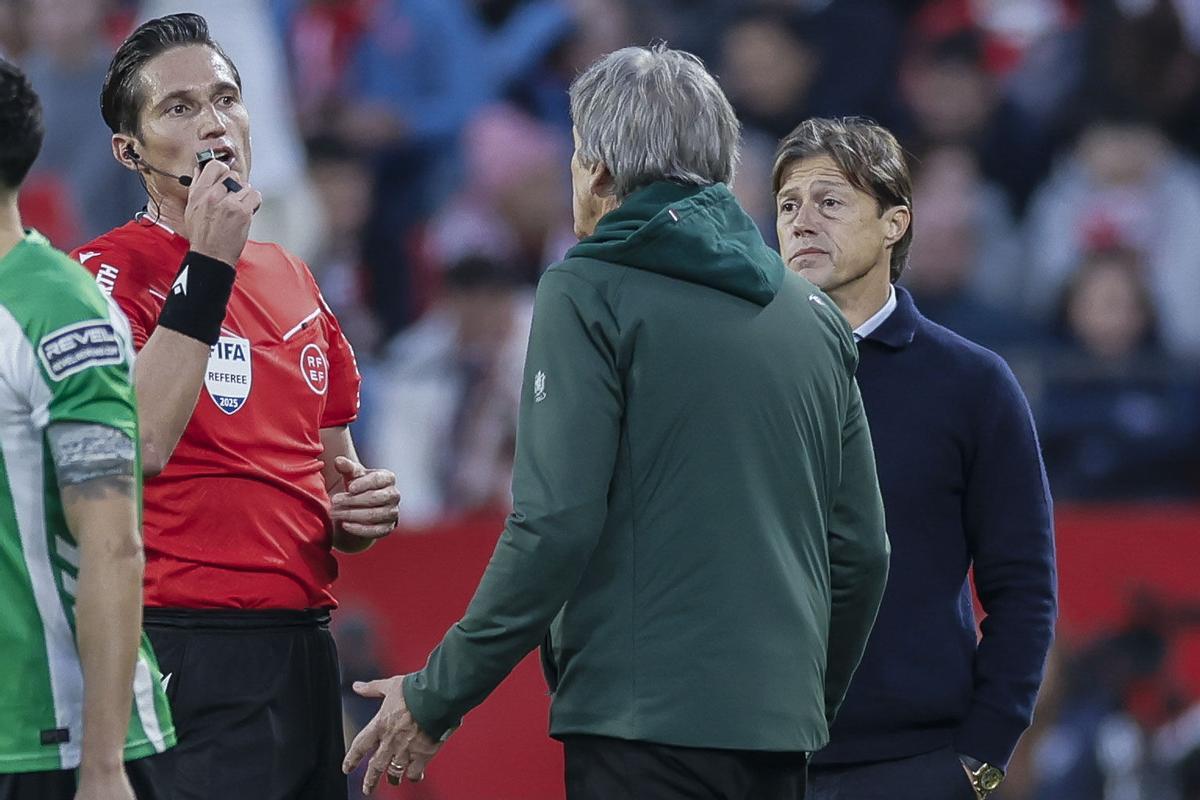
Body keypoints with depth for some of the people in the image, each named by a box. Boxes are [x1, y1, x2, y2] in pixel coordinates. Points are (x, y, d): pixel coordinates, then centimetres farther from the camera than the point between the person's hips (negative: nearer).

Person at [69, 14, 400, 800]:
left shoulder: (291, 278, 16)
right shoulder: (110, 272, -6)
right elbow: (138, 446, -23)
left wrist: (359, 511, 4)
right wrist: (209, 265, -21)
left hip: (306, 643, 7)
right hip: (188, 655, -7)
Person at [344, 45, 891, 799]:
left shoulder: (589, 292, -4)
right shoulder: (813, 313, 14)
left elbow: (556, 527, -13)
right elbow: (861, 549, 14)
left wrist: (437, 696, -6)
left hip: (644, 721, -6)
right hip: (781, 734, 6)